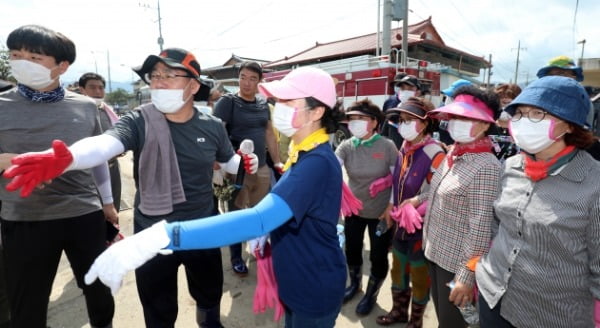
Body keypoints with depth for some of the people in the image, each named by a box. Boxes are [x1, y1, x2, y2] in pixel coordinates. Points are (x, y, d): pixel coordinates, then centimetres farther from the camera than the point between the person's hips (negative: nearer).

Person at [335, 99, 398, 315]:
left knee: (378, 257, 12)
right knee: (351, 251, 19)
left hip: (381, 212, -2)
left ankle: (371, 294, 40)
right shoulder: (346, 146, -9)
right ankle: (354, 284, 49)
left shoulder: (387, 146, -15)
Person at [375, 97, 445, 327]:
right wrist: (391, 205, 10)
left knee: (419, 276, 15)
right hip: (401, 224, 7)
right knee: (398, 270, 23)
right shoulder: (404, 149, 1)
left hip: (422, 228, -7)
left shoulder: (434, 154, -23)